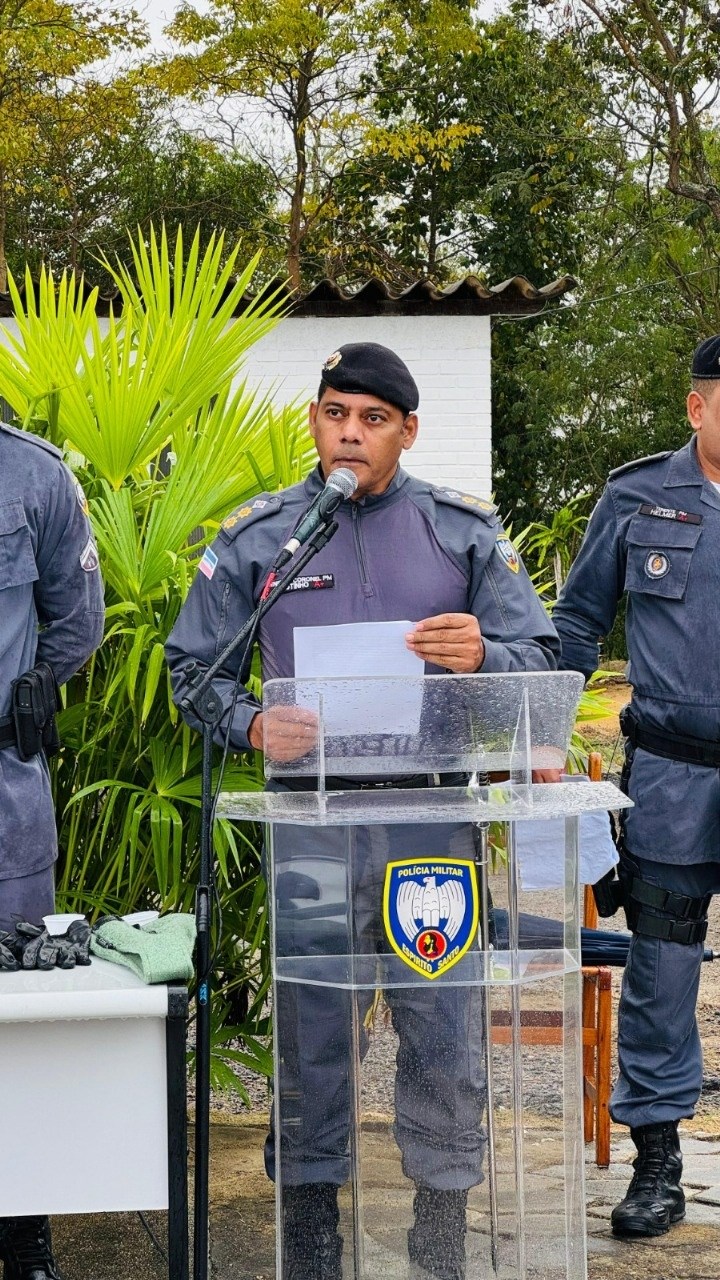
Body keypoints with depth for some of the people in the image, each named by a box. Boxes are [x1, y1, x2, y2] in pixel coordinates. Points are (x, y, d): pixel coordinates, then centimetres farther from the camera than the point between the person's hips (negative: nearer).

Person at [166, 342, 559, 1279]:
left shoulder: (466, 532, 7)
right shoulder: (255, 536, 7)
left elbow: (541, 663, 5)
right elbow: (192, 665, 10)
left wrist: (480, 657, -17)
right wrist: (253, 725, -9)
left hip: (433, 816, 0)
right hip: (309, 818, 0)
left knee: (445, 1039, 2)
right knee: (310, 1036, 5)